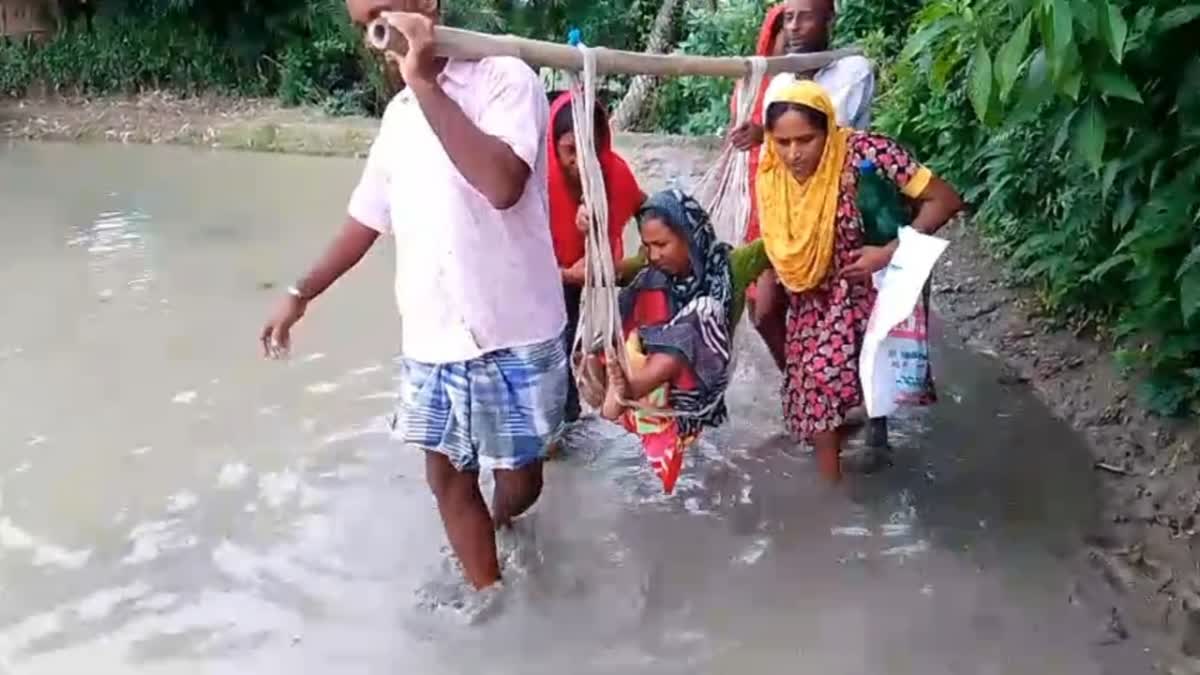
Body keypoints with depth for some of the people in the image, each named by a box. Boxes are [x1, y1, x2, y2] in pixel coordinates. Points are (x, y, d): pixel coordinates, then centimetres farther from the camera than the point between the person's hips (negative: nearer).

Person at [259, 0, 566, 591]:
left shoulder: (504, 78, -11)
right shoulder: (398, 114, 10)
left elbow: (503, 184, -29)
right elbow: (367, 219, 20)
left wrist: (425, 83, -24)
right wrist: (301, 294, 21)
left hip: (514, 336, -5)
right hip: (431, 338, 6)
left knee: (518, 473, 14)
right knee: (448, 475, 10)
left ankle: (502, 520, 47)